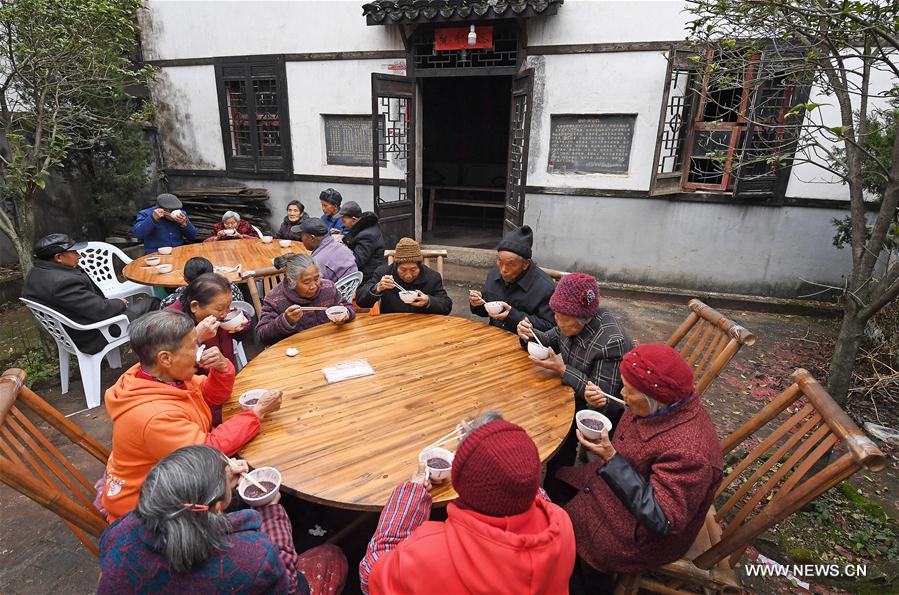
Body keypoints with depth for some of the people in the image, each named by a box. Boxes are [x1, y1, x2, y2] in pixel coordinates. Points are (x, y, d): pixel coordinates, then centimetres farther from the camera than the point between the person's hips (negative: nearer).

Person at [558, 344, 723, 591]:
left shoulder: (688, 451, -39)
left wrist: (611, 458, -38)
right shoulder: (664, 404, -14)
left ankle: (585, 579, 32)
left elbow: (661, 521, -34)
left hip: (643, 534, -7)